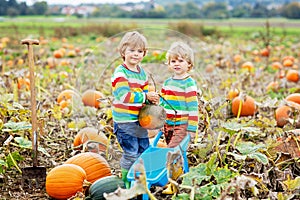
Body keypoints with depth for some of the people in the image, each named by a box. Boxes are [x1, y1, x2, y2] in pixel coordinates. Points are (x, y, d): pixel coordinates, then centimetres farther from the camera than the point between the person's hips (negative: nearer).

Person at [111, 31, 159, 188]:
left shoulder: (142, 72, 11)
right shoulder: (120, 73, -15)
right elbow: (124, 95, -25)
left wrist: (152, 99, -5)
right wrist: (145, 96, -24)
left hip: (140, 119, 8)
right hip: (125, 121, -8)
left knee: (144, 150, 16)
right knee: (131, 153, -5)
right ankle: (126, 182, 10)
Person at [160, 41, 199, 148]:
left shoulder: (189, 83, -10)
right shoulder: (167, 82, 11)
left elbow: (193, 107, -12)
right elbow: (162, 103, 19)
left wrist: (192, 128, -15)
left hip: (182, 125, -7)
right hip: (168, 125, 7)